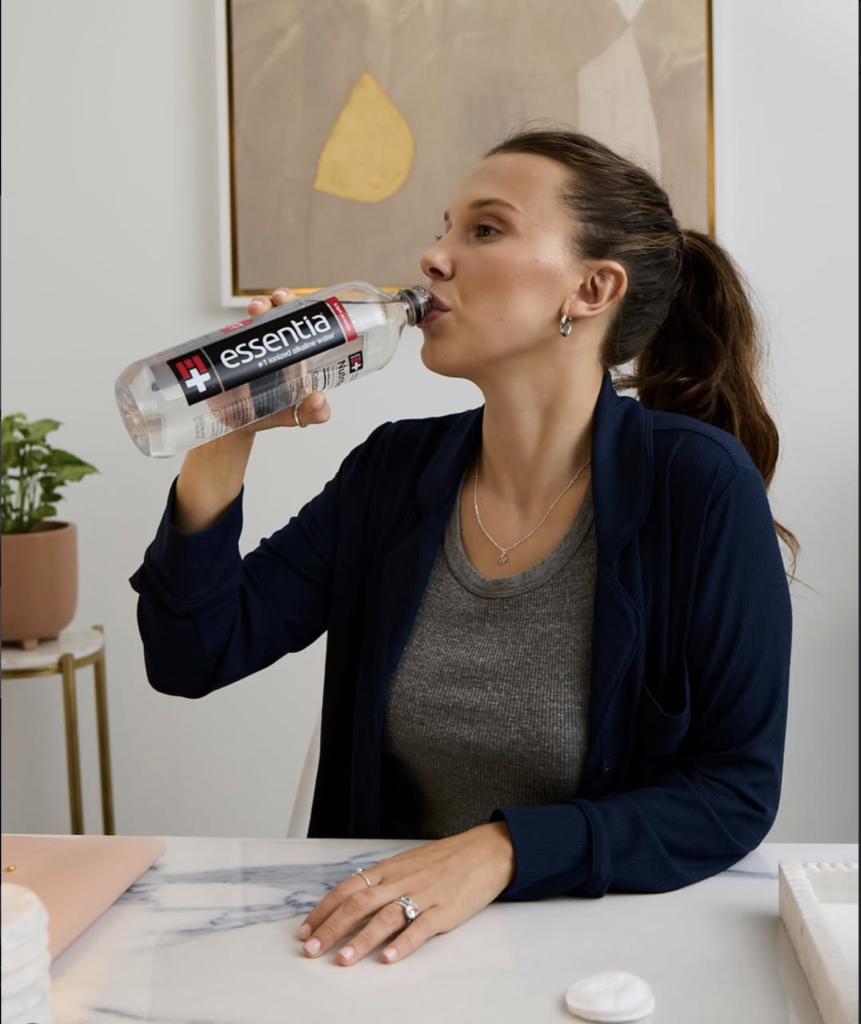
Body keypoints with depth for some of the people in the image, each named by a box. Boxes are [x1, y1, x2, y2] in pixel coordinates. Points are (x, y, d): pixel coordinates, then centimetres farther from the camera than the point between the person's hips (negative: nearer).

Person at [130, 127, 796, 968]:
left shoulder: (698, 483, -12)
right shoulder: (396, 469, 0)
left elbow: (737, 791, -12)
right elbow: (192, 658, 1)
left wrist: (500, 853, -23)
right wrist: (225, 440, -10)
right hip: (392, 939, 3)